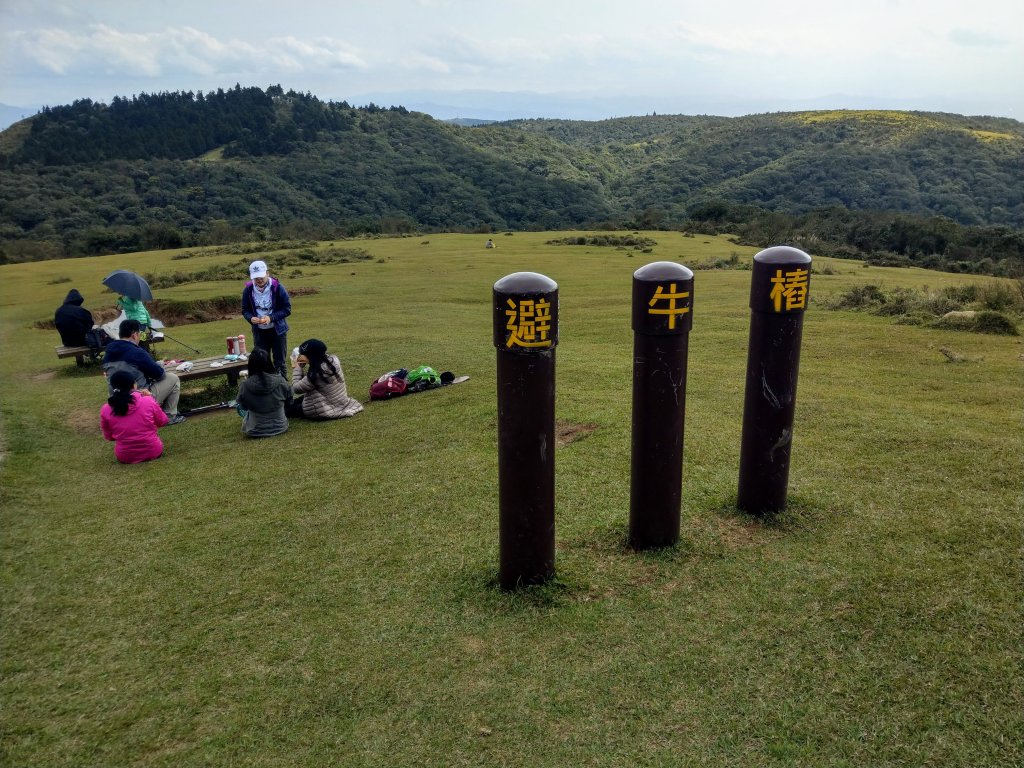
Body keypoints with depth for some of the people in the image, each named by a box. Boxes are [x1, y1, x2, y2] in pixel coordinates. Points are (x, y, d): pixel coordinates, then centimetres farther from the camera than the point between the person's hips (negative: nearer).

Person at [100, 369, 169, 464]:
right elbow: (162, 421, 3)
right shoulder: (148, 401, -16)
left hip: (125, 458, 2)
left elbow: (108, 437, 4)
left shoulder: (105, 410, -12)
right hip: (153, 452, -2)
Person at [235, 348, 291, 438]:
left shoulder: (244, 386, -19)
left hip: (255, 432, -1)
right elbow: (289, 401, -1)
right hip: (280, 427, 1)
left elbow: (244, 407, 0)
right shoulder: (280, 382, -18)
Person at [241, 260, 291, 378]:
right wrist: (251, 318, -19)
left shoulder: (277, 287, -16)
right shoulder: (248, 289, -7)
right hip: (259, 331, 3)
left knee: (279, 362, 6)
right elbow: (245, 310, 3)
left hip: (277, 330, -3)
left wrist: (271, 318, -25)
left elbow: (287, 309, -12)